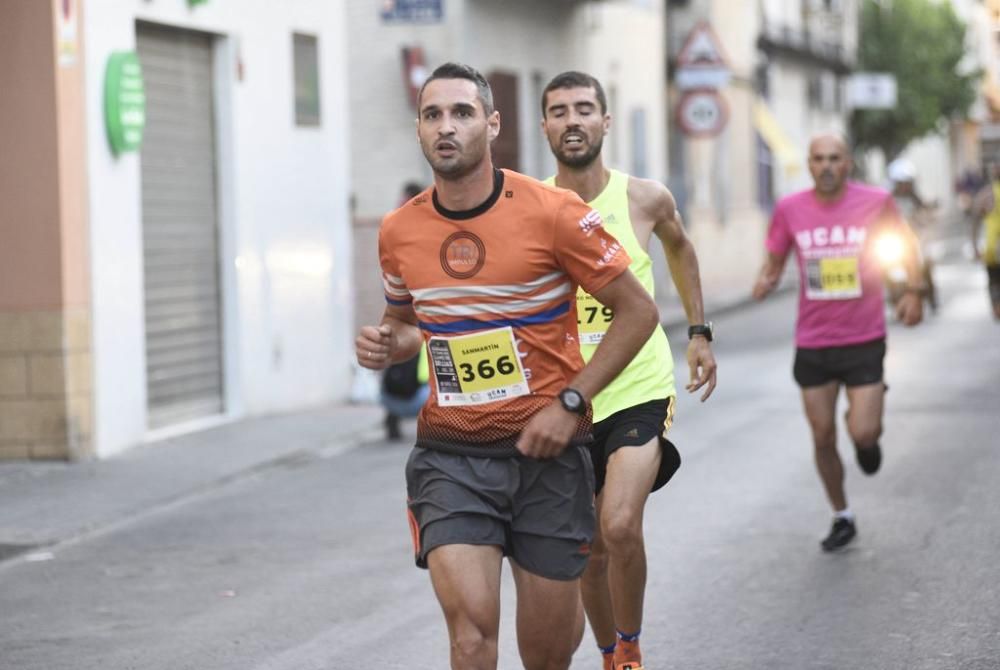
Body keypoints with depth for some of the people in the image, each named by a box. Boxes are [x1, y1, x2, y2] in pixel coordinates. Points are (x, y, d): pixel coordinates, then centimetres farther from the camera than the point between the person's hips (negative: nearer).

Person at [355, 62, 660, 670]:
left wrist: (570, 402, -11)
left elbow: (638, 311, -4)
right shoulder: (398, 232, 1)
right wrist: (385, 345, -4)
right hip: (450, 454, 2)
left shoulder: (552, 214, -10)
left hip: (547, 447, -1)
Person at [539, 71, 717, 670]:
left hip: (639, 391, -2)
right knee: (589, 553, 11)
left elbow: (680, 247, 18)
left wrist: (699, 333, 17)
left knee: (620, 527, -21)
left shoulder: (645, 199, -5)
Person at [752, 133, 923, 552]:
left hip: (864, 340, -2)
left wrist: (913, 290, 4)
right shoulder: (789, 210, -4)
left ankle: (869, 434, 28)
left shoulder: (875, 202, -8)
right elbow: (774, 262, 7)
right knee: (823, 438, 8)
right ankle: (842, 518, 28)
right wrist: (765, 282, -15)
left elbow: (905, 239, 11)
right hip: (812, 344, 2)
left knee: (862, 434, -11)